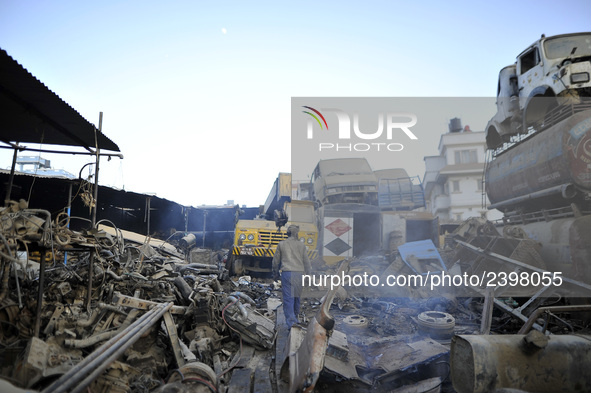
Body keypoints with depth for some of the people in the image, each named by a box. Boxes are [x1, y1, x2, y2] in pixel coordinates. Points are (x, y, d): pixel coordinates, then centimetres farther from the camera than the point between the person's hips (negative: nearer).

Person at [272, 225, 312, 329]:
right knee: (296, 296, 18)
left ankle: (291, 322, -12)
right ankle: (295, 318, 34)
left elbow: (276, 260, 10)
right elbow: (306, 262, 9)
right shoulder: (301, 245, 6)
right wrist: (309, 273, 21)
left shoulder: (281, 244, 4)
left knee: (288, 297, -3)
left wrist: (275, 271, 27)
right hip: (299, 273, 2)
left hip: (286, 273, -2)